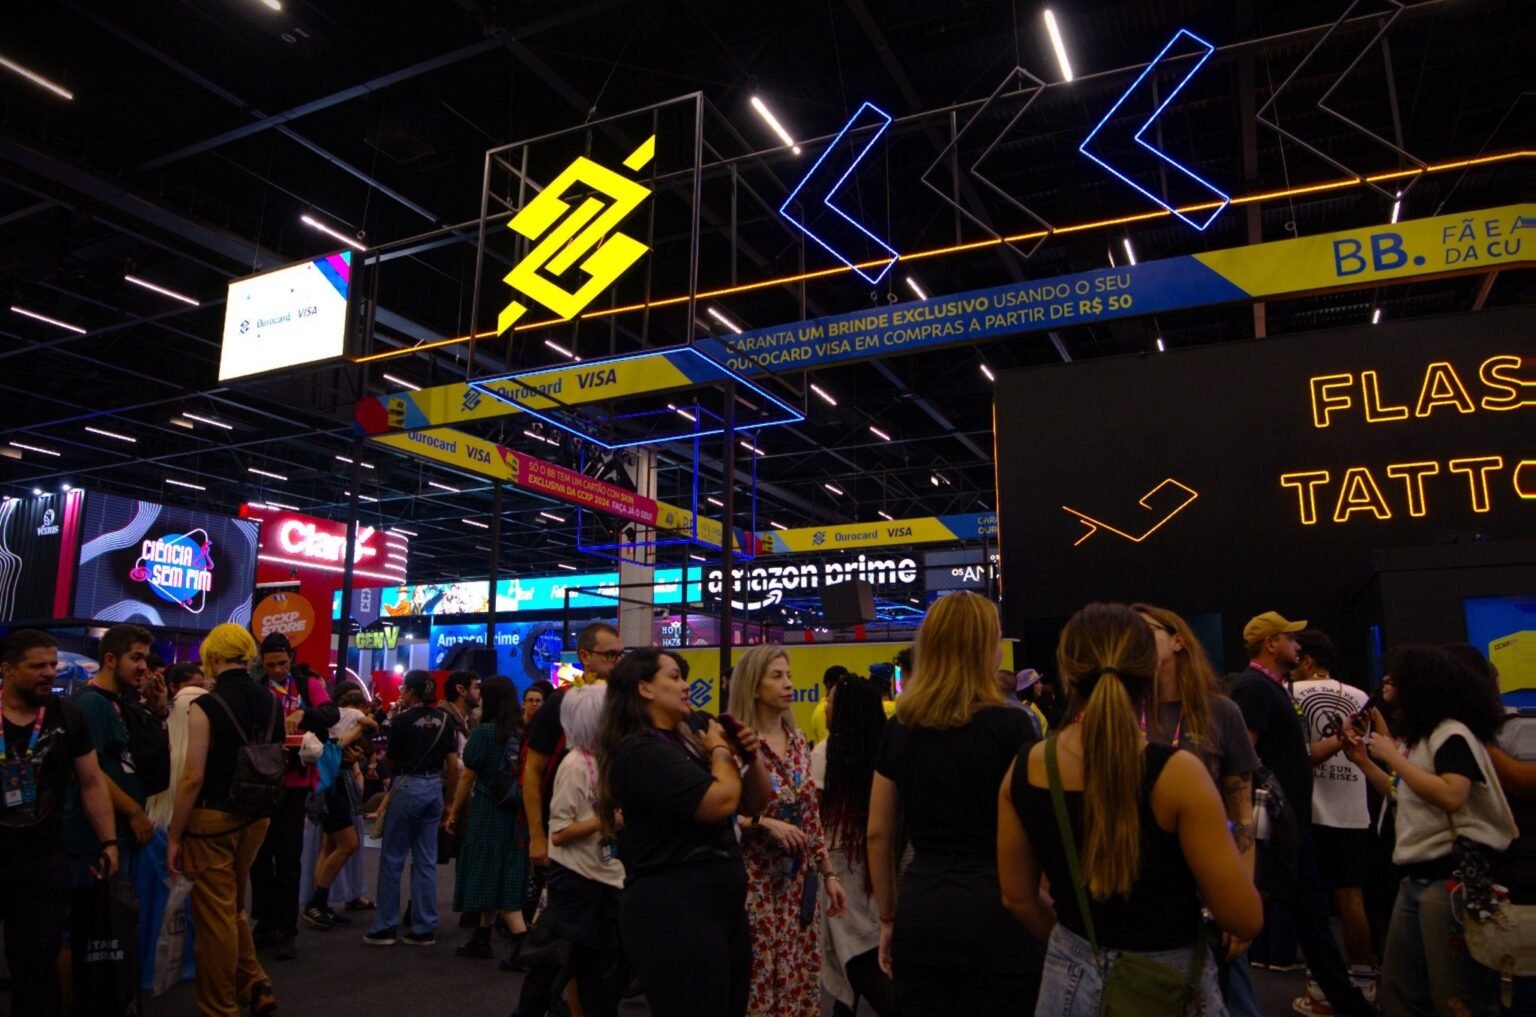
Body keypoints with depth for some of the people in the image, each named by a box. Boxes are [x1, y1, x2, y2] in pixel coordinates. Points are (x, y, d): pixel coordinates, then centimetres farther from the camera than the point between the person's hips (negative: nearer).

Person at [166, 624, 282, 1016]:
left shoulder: (205, 706, -16)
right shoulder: (271, 703, 1)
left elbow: (193, 777, -17)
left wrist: (174, 836, -8)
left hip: (212, 819, -6)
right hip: (255, 816, 6)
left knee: (214, 914, 7)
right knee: (234, 906, 23)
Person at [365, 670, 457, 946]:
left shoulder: (402, 720, -8)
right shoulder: (444, 720, 4)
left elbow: (392, 759, 4)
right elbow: (453, 764, 4)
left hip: (407, 787, -5)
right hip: (434, 788, 5)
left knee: (392, 858, 7)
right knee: (426, 860, 9)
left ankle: (386, 927, 11)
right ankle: (424, 929, 11)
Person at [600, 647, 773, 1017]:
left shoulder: (687, 742, 14)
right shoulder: (640, 750, -15)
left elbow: (755, 803, 17)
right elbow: (721, 801, -24)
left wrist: (751, 756, 0)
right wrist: (720, 752, -6)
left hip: (721, 904, 9)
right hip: (672, 910, -9)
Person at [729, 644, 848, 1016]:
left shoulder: (797, 740, 8)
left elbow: (811, 814, 12)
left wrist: (828, 872, 12)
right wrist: (766, 822, -23)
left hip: (799, 879, 6)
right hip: (757, 880, -6)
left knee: (801, 977, 11)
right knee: (761, 979, 1)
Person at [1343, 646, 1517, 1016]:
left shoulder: (1451, 734, -13)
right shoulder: (1417, 735, 15)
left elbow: (1451, 796, -27)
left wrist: (1392, 756, -19)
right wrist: (1363, 761, 12)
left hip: (1451, 874, -9)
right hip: (1416, 875, 9)